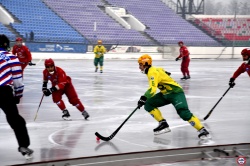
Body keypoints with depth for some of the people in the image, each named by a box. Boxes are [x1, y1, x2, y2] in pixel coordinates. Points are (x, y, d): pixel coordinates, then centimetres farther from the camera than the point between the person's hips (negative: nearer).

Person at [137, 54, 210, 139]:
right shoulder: (151, 71, 10)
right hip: (165, 94, 10)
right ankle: (163, 124, 0)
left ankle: (202, 130, -22)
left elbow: (152, 89, -34)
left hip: (176, 92, -10)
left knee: (184, 112, -26)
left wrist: (143, 98, -39)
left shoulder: (152, 72, -20)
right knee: (148, 104, 0)